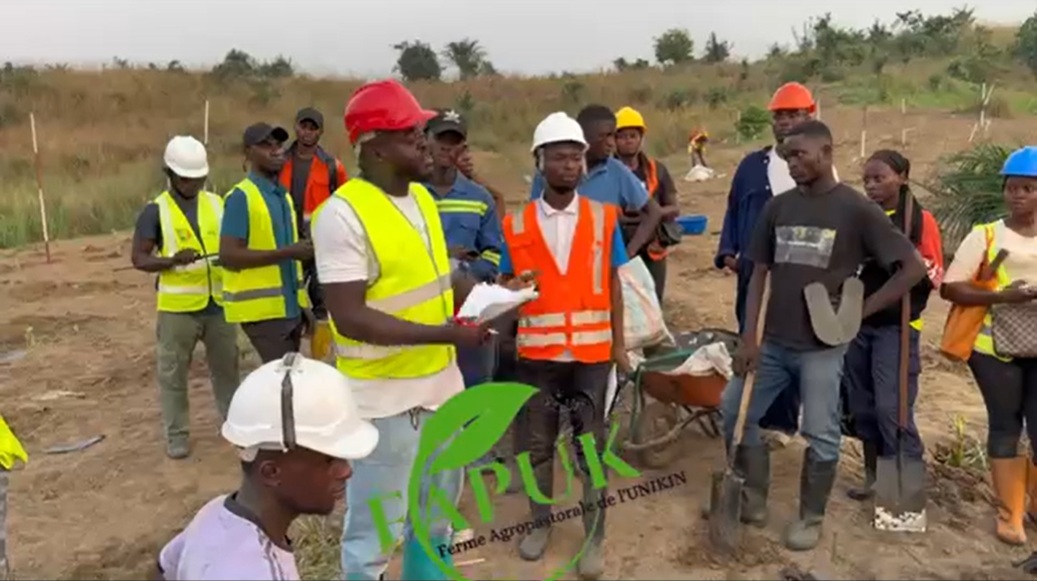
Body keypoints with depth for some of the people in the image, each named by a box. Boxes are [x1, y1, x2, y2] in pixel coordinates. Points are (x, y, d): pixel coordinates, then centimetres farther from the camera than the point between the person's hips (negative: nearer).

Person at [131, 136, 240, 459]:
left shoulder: (217, 204, 6)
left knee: (226, 367, 15)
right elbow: (138, 258, -7)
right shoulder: (156, 211, -5)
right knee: (173, 373, 5)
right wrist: (173, 261, -24)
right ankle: (177, 434, 18)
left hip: (219, 303, 3)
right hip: (177, 307, -3)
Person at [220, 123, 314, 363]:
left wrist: (303, 304, 15)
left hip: (289, 306, 8)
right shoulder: (241, 197, -12)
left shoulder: (283, 195, 13)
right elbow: (228, 256, -20)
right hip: (262, 309, -8)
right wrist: (288, 252, -24)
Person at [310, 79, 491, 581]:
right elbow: (350, 317, -24)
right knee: (374, 531, 6)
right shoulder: (342, 214, -19)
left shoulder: (422, 195, 7)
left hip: (441, 383, 8)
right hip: (385, 396, -8)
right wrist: (445, 334, -25)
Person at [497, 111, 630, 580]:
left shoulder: (604, 217, 1)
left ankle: (594, 537, 23)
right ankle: (540, 521, 34)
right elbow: (506, 283, 6)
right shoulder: (516, 224, -1)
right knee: (536, 443, 13)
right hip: (536, 351, 1)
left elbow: (613, 285, 4)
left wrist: (618, 345, 3)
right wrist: (511, 289, -17)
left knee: (591, 446, 8)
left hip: (591, 351, 0)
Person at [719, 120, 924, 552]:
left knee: (821, 434, 3)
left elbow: (913, 267, -5)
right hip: (772, 341, 5)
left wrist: (860, 311, -9)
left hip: (821, 346, -4)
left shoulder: (857, 209, -7)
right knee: (733, 412, 7)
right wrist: (749, 338, -2)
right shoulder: (777, 207, 5)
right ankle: (754, 499, 25)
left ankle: (811, 518, 25)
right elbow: (761, 273, 6)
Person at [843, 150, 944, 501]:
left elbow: (935, 276, -5)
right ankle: (874, 475, 23)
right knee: (862, 406, 10)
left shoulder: (920, 220, -3)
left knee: (892, 407, -9)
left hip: (897, 327, -4)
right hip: (857, 323, 5)